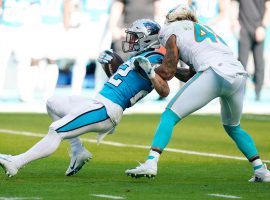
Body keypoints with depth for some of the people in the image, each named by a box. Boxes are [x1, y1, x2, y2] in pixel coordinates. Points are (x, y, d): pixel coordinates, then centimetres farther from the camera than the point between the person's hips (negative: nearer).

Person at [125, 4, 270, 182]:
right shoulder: (206, 30, 36)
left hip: (215, 73, -6)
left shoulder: (173, 31, 17)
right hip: (240, 75, 6)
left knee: (170, 116, 3)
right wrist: (176, 70, 43)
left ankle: (151, 162, -13)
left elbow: (167, 73, 12)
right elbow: (191, 76, 34)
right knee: (233, 127, 30)